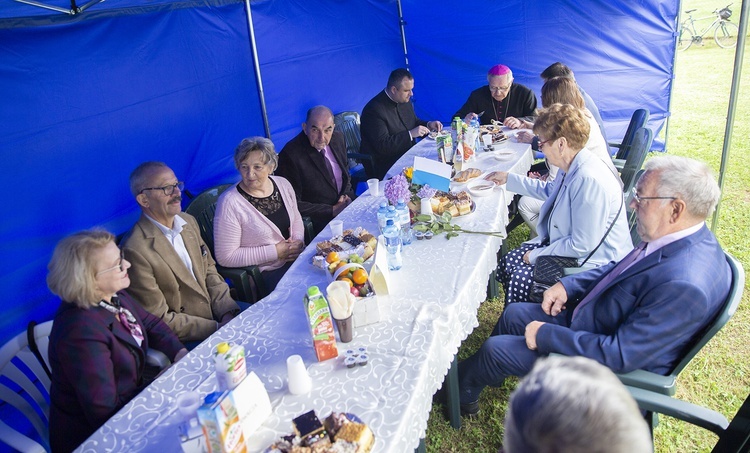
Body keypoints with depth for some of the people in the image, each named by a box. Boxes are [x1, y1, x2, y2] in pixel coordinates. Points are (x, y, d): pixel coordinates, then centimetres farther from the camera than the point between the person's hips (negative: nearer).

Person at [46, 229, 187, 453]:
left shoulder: (113, 296, -7)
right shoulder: (82, 332, -31)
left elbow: (150, 323, 9)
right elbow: (105, 413, -28)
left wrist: (181, 354, -7)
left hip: (135, 390, 7)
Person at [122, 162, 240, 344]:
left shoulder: (189, 221, 4)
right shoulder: (135, 250, -21)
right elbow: (160, 320, -16)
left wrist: (228, 312, -4)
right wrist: (217, 328, -17)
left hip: (216, 312, 8)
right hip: (185, 342, -7)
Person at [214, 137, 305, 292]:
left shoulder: (283, 184, 2)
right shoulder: (229, 203, -16)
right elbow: (225, 257, -16)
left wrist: (298, 240, -3)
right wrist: (275, 252, -16)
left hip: (297, 257, 6)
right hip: (266, 275, -6)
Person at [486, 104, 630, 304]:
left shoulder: (589, 180, -30)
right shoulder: (572, 167, 2)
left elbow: (583, 245, -28)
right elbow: (550, 190, 26)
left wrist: (536, 255, -16)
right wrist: (509, 179, 27)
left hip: (594, 263, -10)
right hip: (568, 244, 10)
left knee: (520, 278, -18)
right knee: (508, 261, 1)